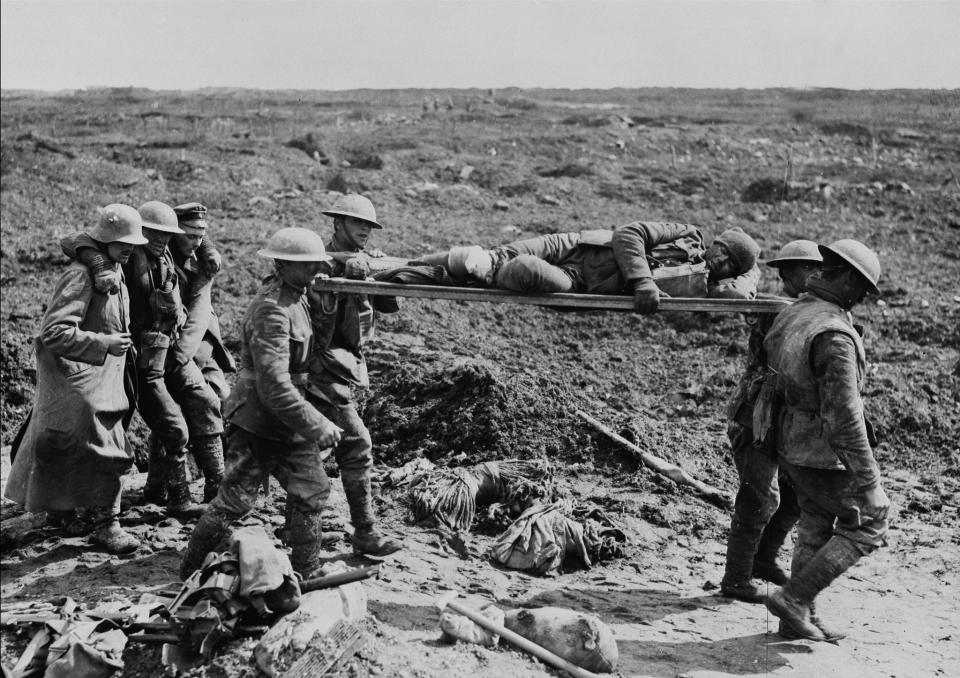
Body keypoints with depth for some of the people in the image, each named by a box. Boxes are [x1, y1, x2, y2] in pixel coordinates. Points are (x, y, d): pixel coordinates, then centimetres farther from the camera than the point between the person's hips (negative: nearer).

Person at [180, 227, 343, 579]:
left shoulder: (294, 298, 7)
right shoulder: (272, 310, -24)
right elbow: (274, 384, -30)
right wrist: (316, 426, -29)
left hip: (287, 423, 9)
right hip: (259, 422, -9)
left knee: (310, 490, 10)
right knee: (236, 499, 0)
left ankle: (306, 573, 22)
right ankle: (191, 571, 18)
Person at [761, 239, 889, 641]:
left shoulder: (789, 316, 4)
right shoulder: (834, 335, -25)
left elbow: (774, 382, 14)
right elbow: (843, 414, -27)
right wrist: (867, 477, -21)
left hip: (790, 446, 9)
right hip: (824, 454, -9)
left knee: (815, 529, 20)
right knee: (868, 523, 8)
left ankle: (800, 619, 28)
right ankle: (793, 599, 6)